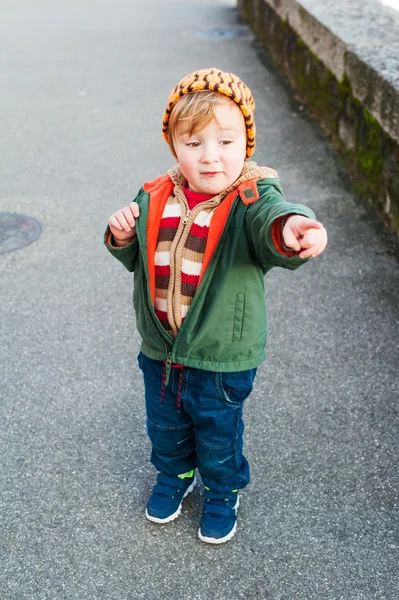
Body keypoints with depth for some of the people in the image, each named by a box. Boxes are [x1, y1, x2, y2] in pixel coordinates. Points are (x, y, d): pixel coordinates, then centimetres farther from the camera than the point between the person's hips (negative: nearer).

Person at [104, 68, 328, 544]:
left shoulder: (250, 200, -22)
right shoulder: (155, 199, -7)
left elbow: (272, 220, -45)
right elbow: (138, 258, 8)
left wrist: (292, 228, -69)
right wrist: (123, 235, -14)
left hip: (223, 357, -4)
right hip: (160, 349, 4)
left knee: (219, 433, 19)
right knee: (165, 424, 27)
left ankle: (222, 493, 49)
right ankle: (174, 474, 58)